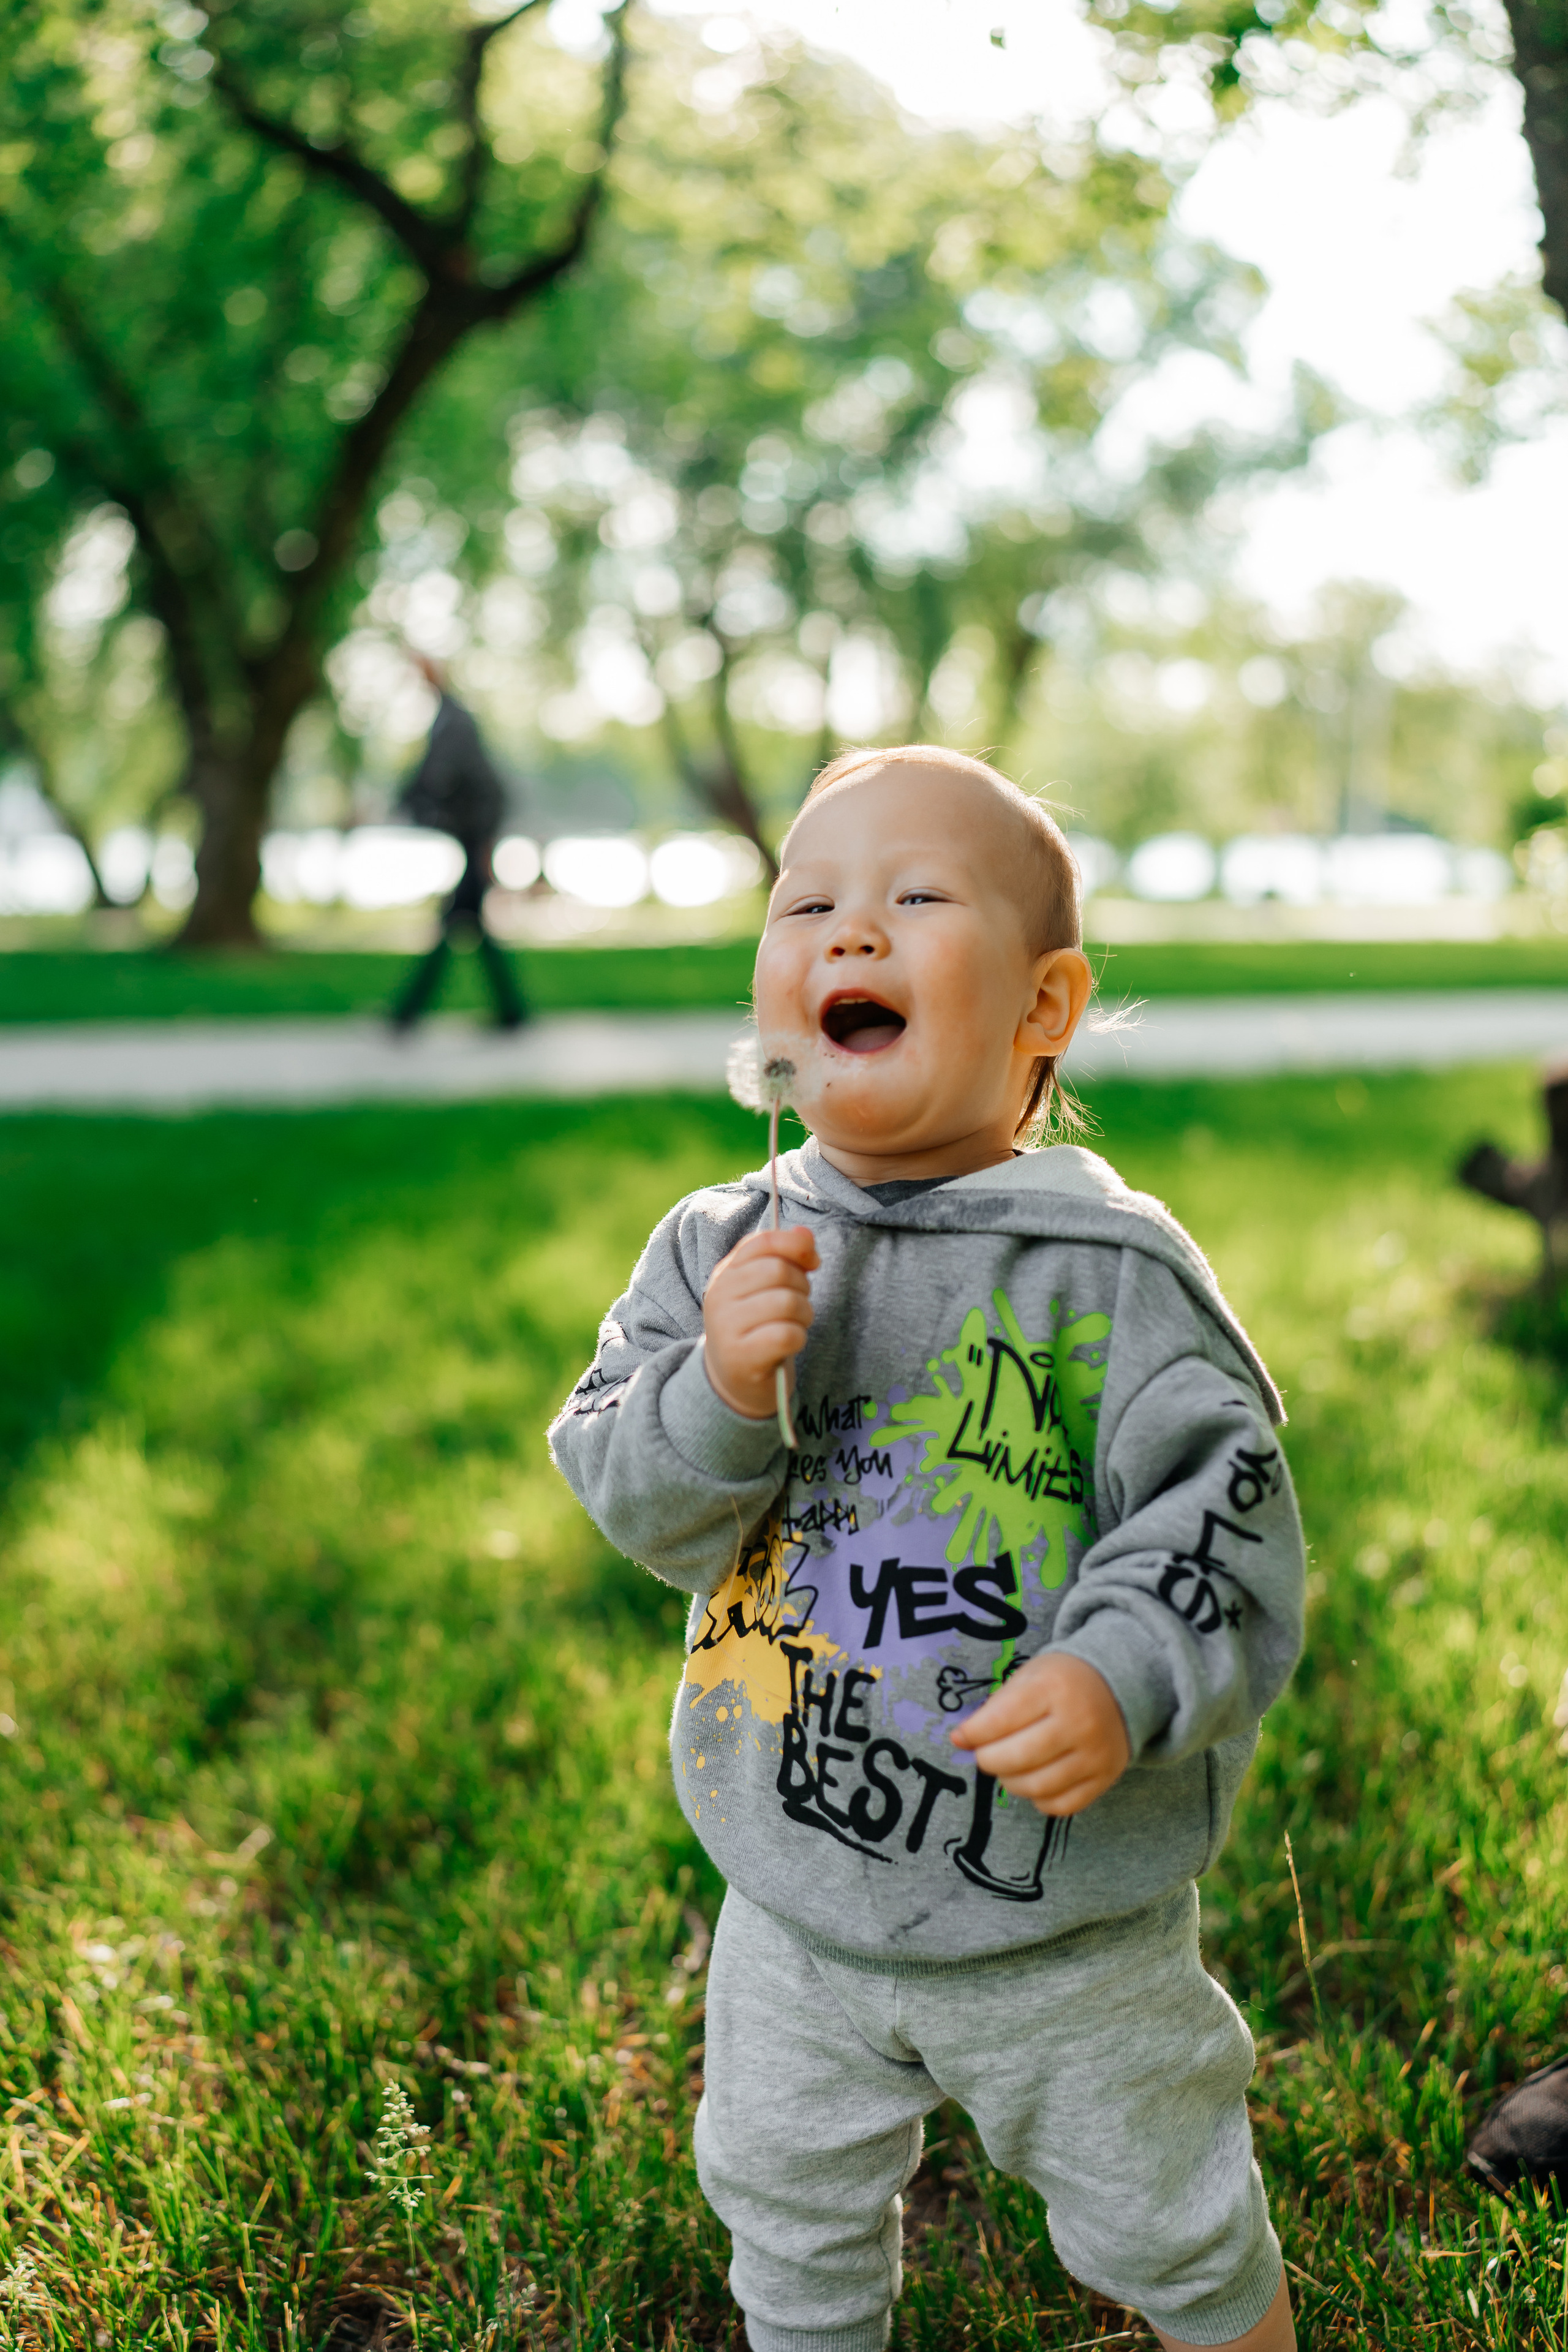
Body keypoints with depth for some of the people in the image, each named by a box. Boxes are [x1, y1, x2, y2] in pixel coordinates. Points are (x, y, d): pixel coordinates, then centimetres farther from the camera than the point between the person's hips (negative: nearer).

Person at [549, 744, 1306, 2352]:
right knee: (786, 2209, 25)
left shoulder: (1105, 1267, -16)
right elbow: (629, 1501, -7)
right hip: (798, 1894, 3)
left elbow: (1222, 1507, -17)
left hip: (1064, 1910, -3)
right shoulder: (720, 1250, -5)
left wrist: (1126, 1678, -33)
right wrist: (716, 1393, -26)